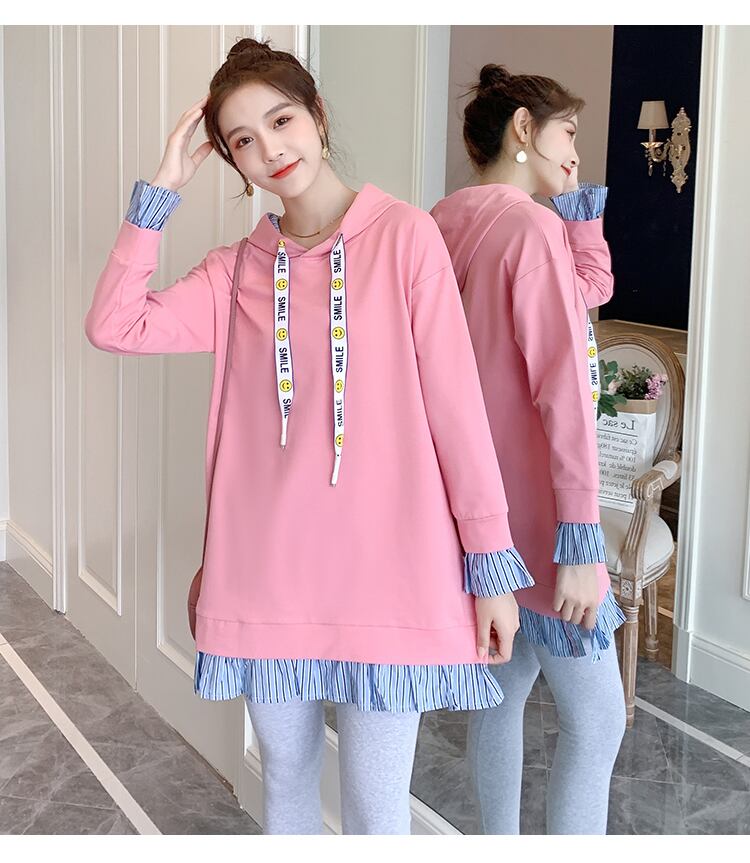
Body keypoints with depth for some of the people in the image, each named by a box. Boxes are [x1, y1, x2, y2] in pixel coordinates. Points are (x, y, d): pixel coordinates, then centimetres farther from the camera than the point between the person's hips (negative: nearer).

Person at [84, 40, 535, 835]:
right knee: (285, 777, 17)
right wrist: (161, 191, -3)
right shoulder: (237, 271, 7)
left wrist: (491, 563, -6)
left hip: (386, 569, -3)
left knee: (375, 805, 4)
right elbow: (114, 326, -4)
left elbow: (456, 403, -5)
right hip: (268, 573, 4)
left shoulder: (403, 236, -4)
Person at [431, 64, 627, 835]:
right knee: (597, 720, 0)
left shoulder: (443, 226, 9)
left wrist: (575, 198, 7)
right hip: (534, 513, -9)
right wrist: (582, 539, -22)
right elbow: (563, 391, -22)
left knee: (501, 688, 18)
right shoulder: (531, 228, -17)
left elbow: (590, 288, 16)